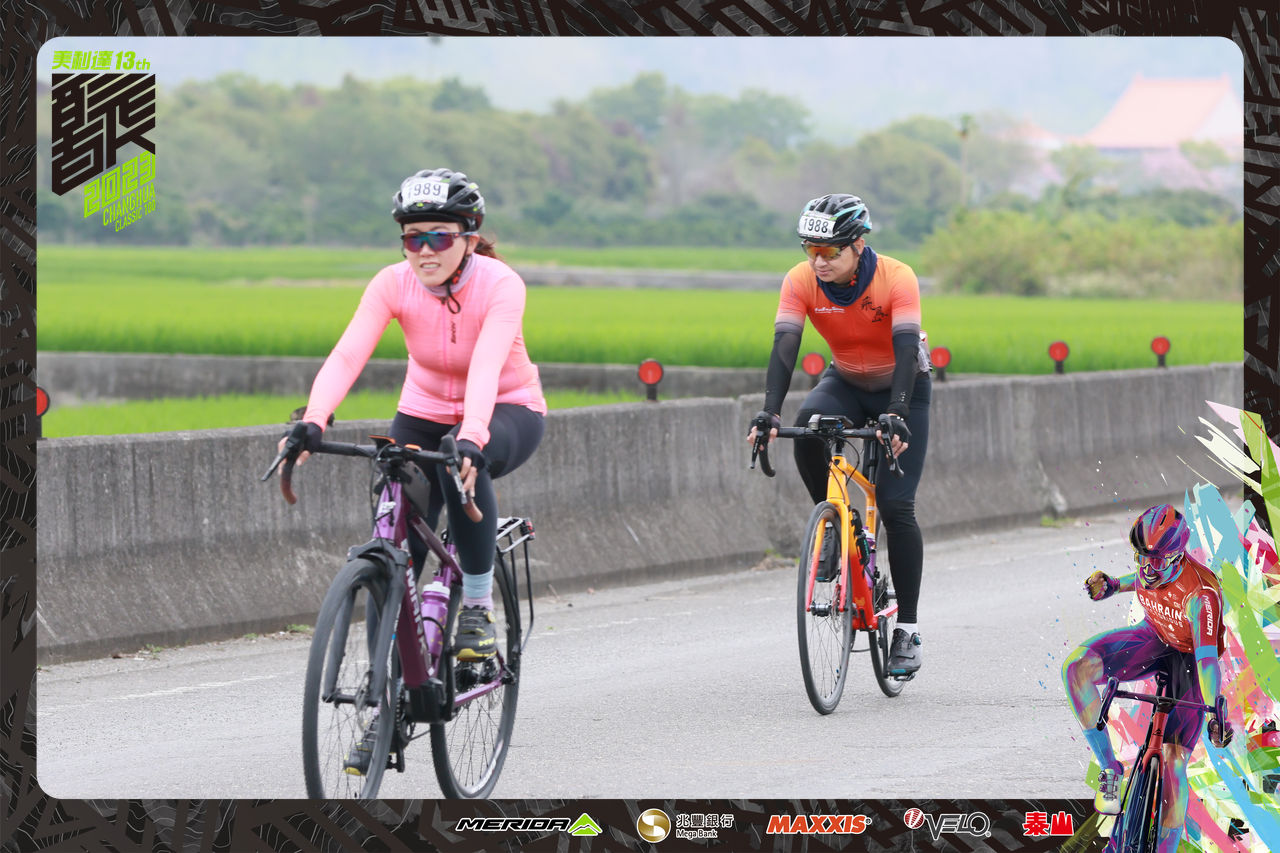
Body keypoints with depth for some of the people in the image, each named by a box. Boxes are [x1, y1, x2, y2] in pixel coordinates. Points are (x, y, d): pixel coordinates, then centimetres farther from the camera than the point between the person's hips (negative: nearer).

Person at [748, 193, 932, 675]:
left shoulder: (897, 279, -28)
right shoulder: (801, 281, -20)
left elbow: (906, 350, -37)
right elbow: (784, 346, -28)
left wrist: (896, 414, -51)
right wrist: (770, 412, -42)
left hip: (903, 387, -3)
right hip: (845, 382, 3)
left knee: (896, 506, -14)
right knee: (808, 423, -33)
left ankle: (907, 629, -5)